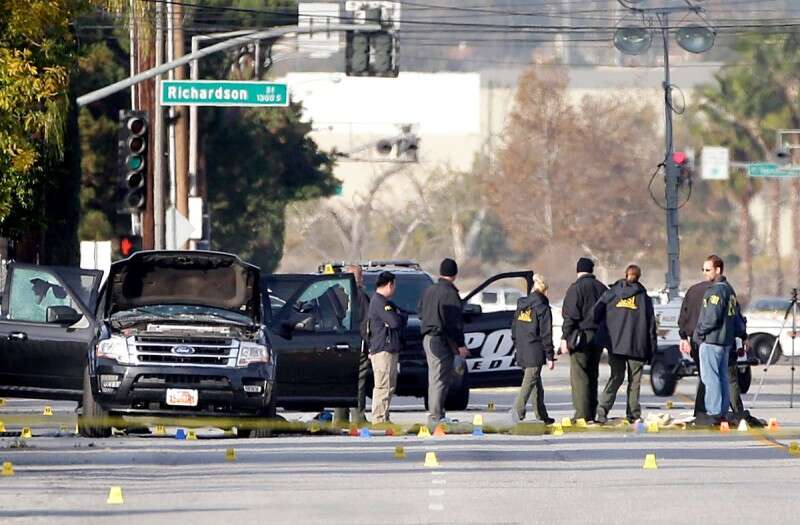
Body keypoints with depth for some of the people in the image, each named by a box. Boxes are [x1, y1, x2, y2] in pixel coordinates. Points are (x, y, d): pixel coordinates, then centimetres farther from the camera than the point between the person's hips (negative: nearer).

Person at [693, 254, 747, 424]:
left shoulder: (716, 291, -16)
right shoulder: (729, 289, 15)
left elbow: (712, 318, -21)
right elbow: (737, 315, 19)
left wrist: (699, 332, -7)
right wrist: (742, 334, 24)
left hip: (711, 341, -10)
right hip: (726, 341, 10)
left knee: (710, 378, -8)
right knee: (722, 377, 12)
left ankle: (714, 413, -11)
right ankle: (722, 413, 15)